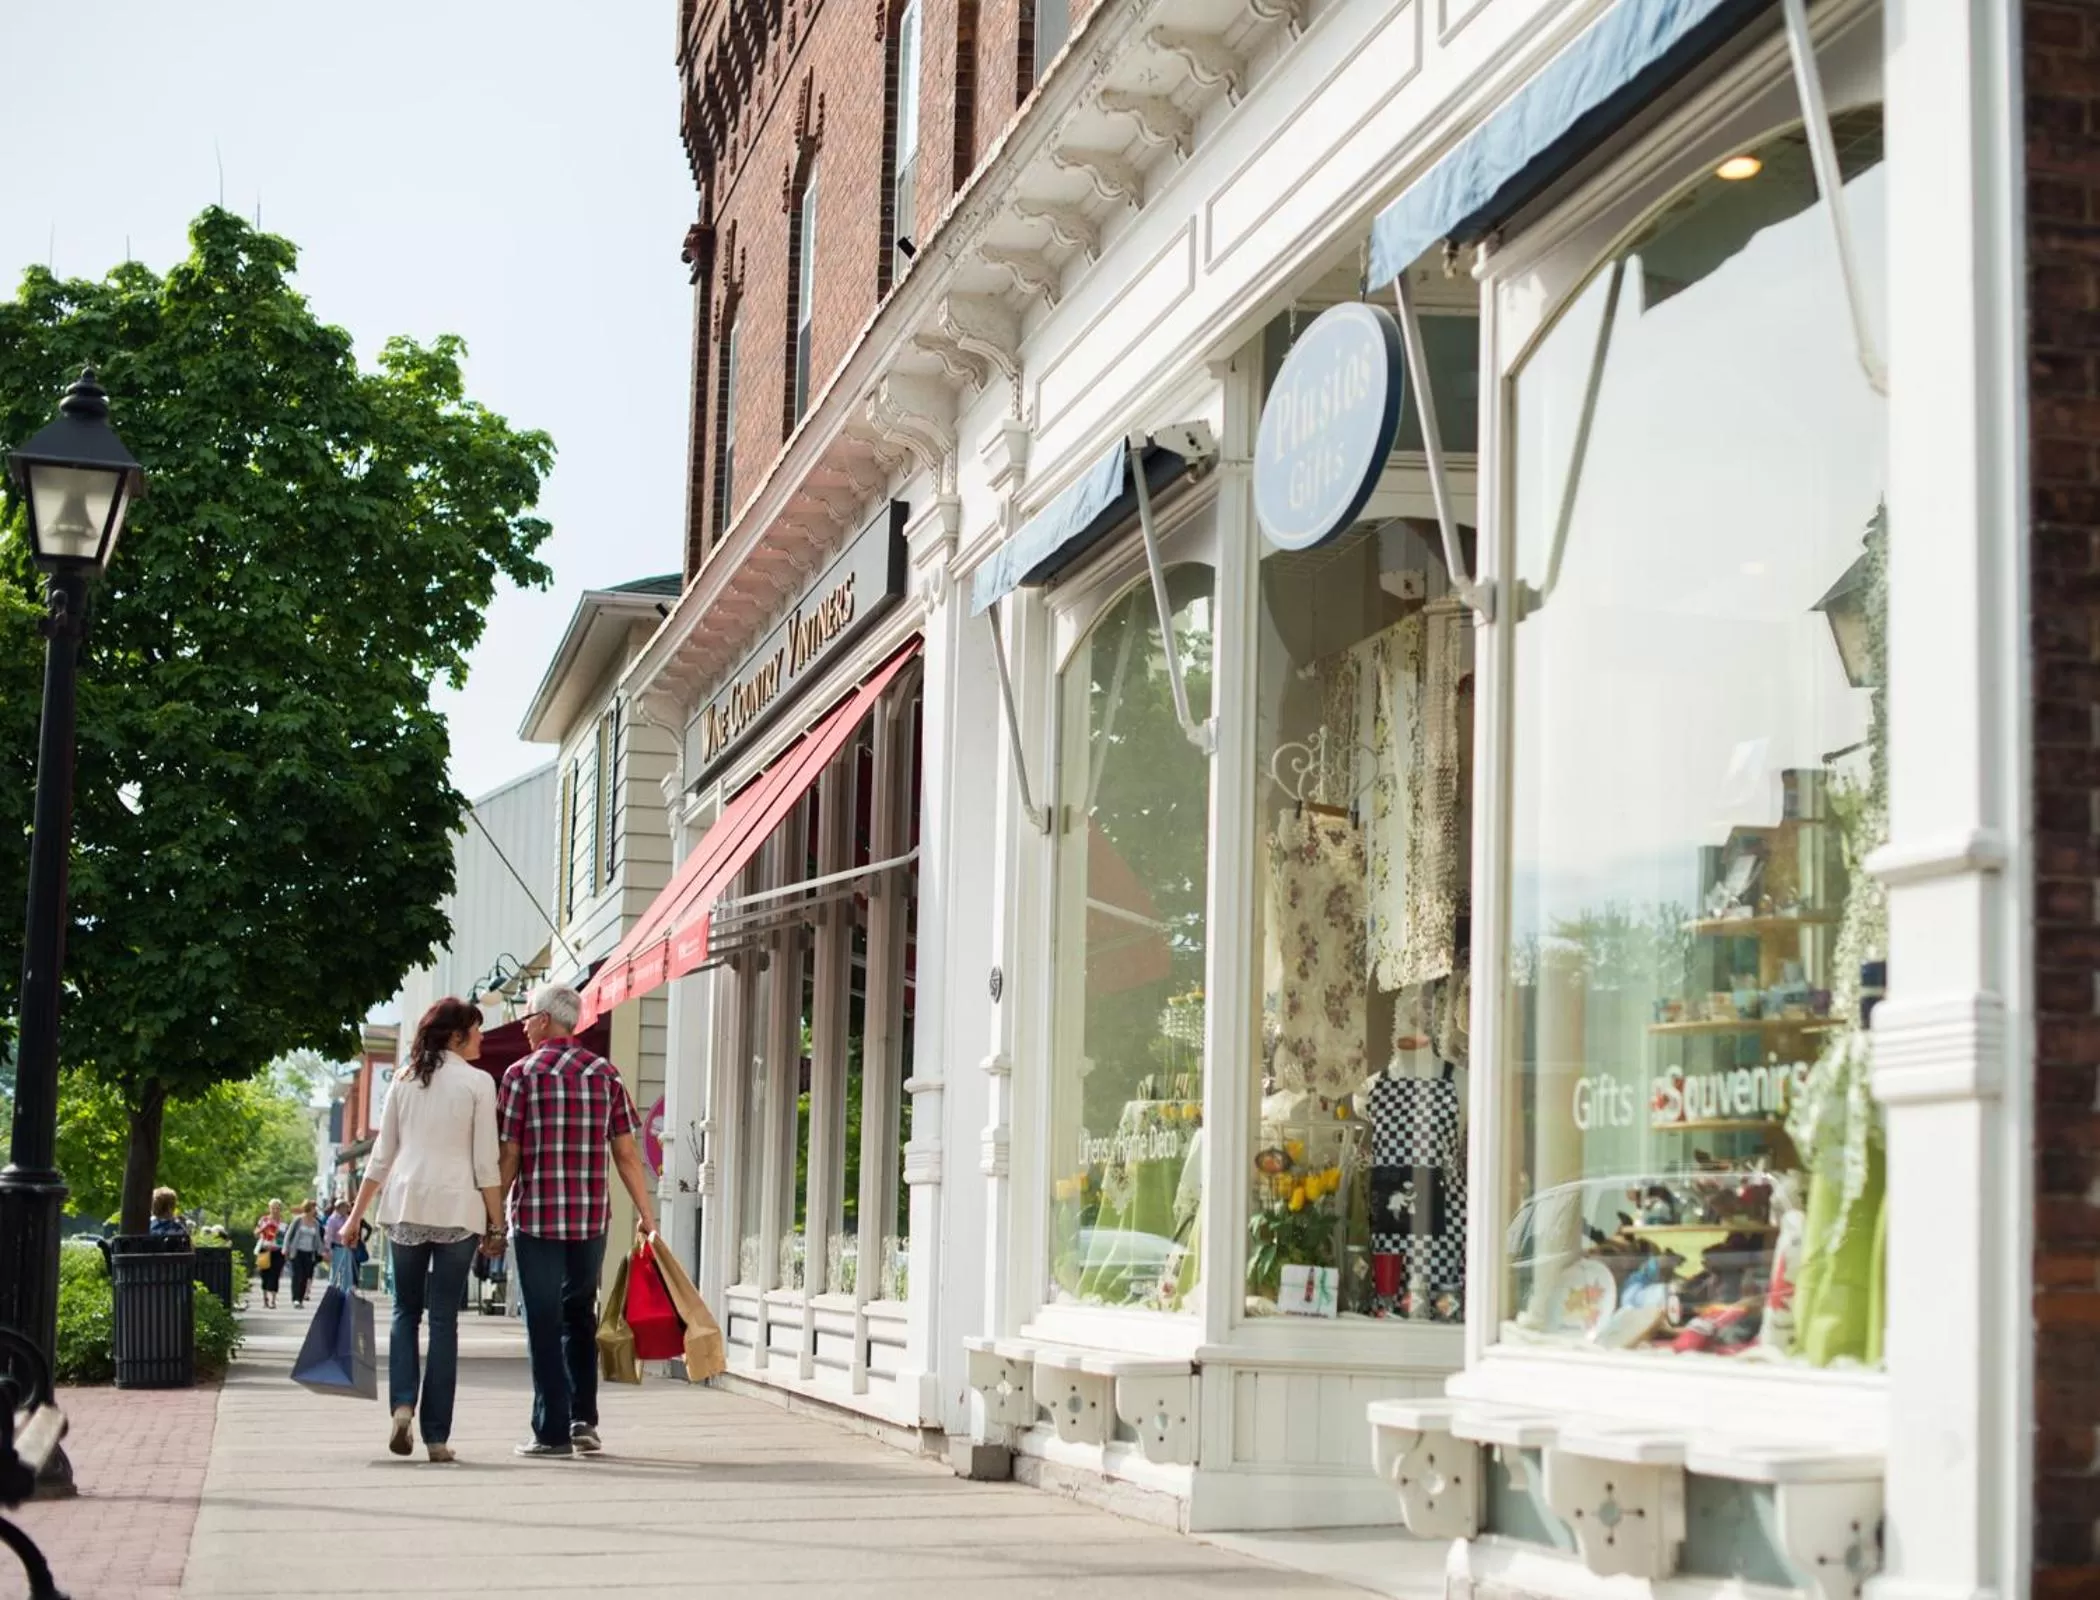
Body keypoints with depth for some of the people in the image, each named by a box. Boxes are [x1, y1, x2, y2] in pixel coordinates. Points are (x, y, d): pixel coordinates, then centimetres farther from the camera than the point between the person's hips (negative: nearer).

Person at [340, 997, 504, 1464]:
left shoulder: (405, 1080, 10)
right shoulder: (477, 1082, -1)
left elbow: (381, 1156, 10)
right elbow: (485, 1163, -3)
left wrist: (357, 1213, 14)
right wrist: (495, 1223, 2)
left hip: (405, 1205, 3)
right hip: (457, 1209, -3)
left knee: (406, 1311, 14)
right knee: (444, 1319, 2)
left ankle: (402, 1404, -7)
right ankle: (437, 1434, 2)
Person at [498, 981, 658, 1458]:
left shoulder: (523, 1074, -4)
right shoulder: (606, 1074, 6)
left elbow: (509, 1154, -6)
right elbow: (626, 1154, 3)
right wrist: (647, 1215, 8)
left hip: (536, 1217, -3)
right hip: (591, 1218, 4)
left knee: (544, 1324, 2)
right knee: (579, 1316, 18)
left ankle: (553, 1431, 2)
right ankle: (584, 1419, 12)